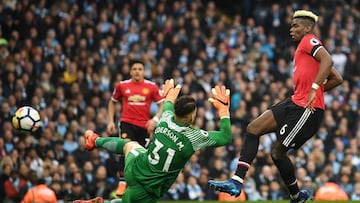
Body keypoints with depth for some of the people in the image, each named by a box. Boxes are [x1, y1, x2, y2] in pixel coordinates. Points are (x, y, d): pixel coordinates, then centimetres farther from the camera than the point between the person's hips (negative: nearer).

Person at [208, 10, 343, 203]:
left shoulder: (309, 41, -4)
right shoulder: (305, 47, 23)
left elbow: (327, 61, -24)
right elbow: (337, 79, 23)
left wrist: (314, 88, -28)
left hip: (306, 109, -10)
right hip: (295, 103, 10)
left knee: (277, 151, -5)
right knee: (253, 128, 3)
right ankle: (237, 181, -1)